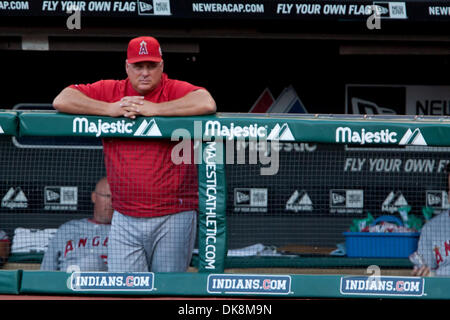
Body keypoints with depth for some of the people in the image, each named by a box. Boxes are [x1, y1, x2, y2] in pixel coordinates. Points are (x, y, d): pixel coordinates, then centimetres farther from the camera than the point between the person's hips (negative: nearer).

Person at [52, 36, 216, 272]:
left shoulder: (176, 90, 1)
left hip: (174, 218, -2)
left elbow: (207, 104, -20)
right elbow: (61, 100, 4)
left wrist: (153, 109, -15)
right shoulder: (109, 91, 10)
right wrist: (111, 109, -7)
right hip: (125, 220, 2)